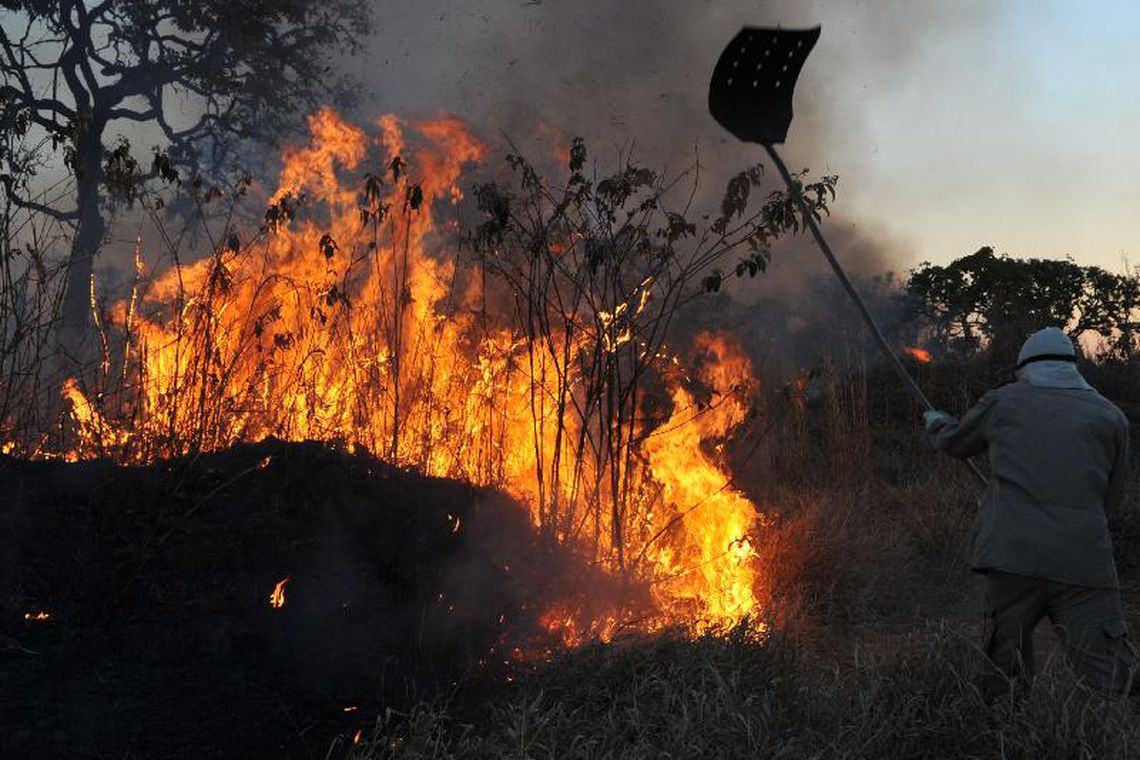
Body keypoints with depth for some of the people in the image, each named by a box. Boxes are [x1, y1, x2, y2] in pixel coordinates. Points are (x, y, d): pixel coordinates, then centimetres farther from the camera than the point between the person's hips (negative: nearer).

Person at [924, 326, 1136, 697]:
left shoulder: (1002, 402, 12)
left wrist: (935, 424, 52)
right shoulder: (1110, 416, 12)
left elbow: (955, 443, 30)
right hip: (1084, 564, 0)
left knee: (1005, 668, 15)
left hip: (1012, 556, 1)